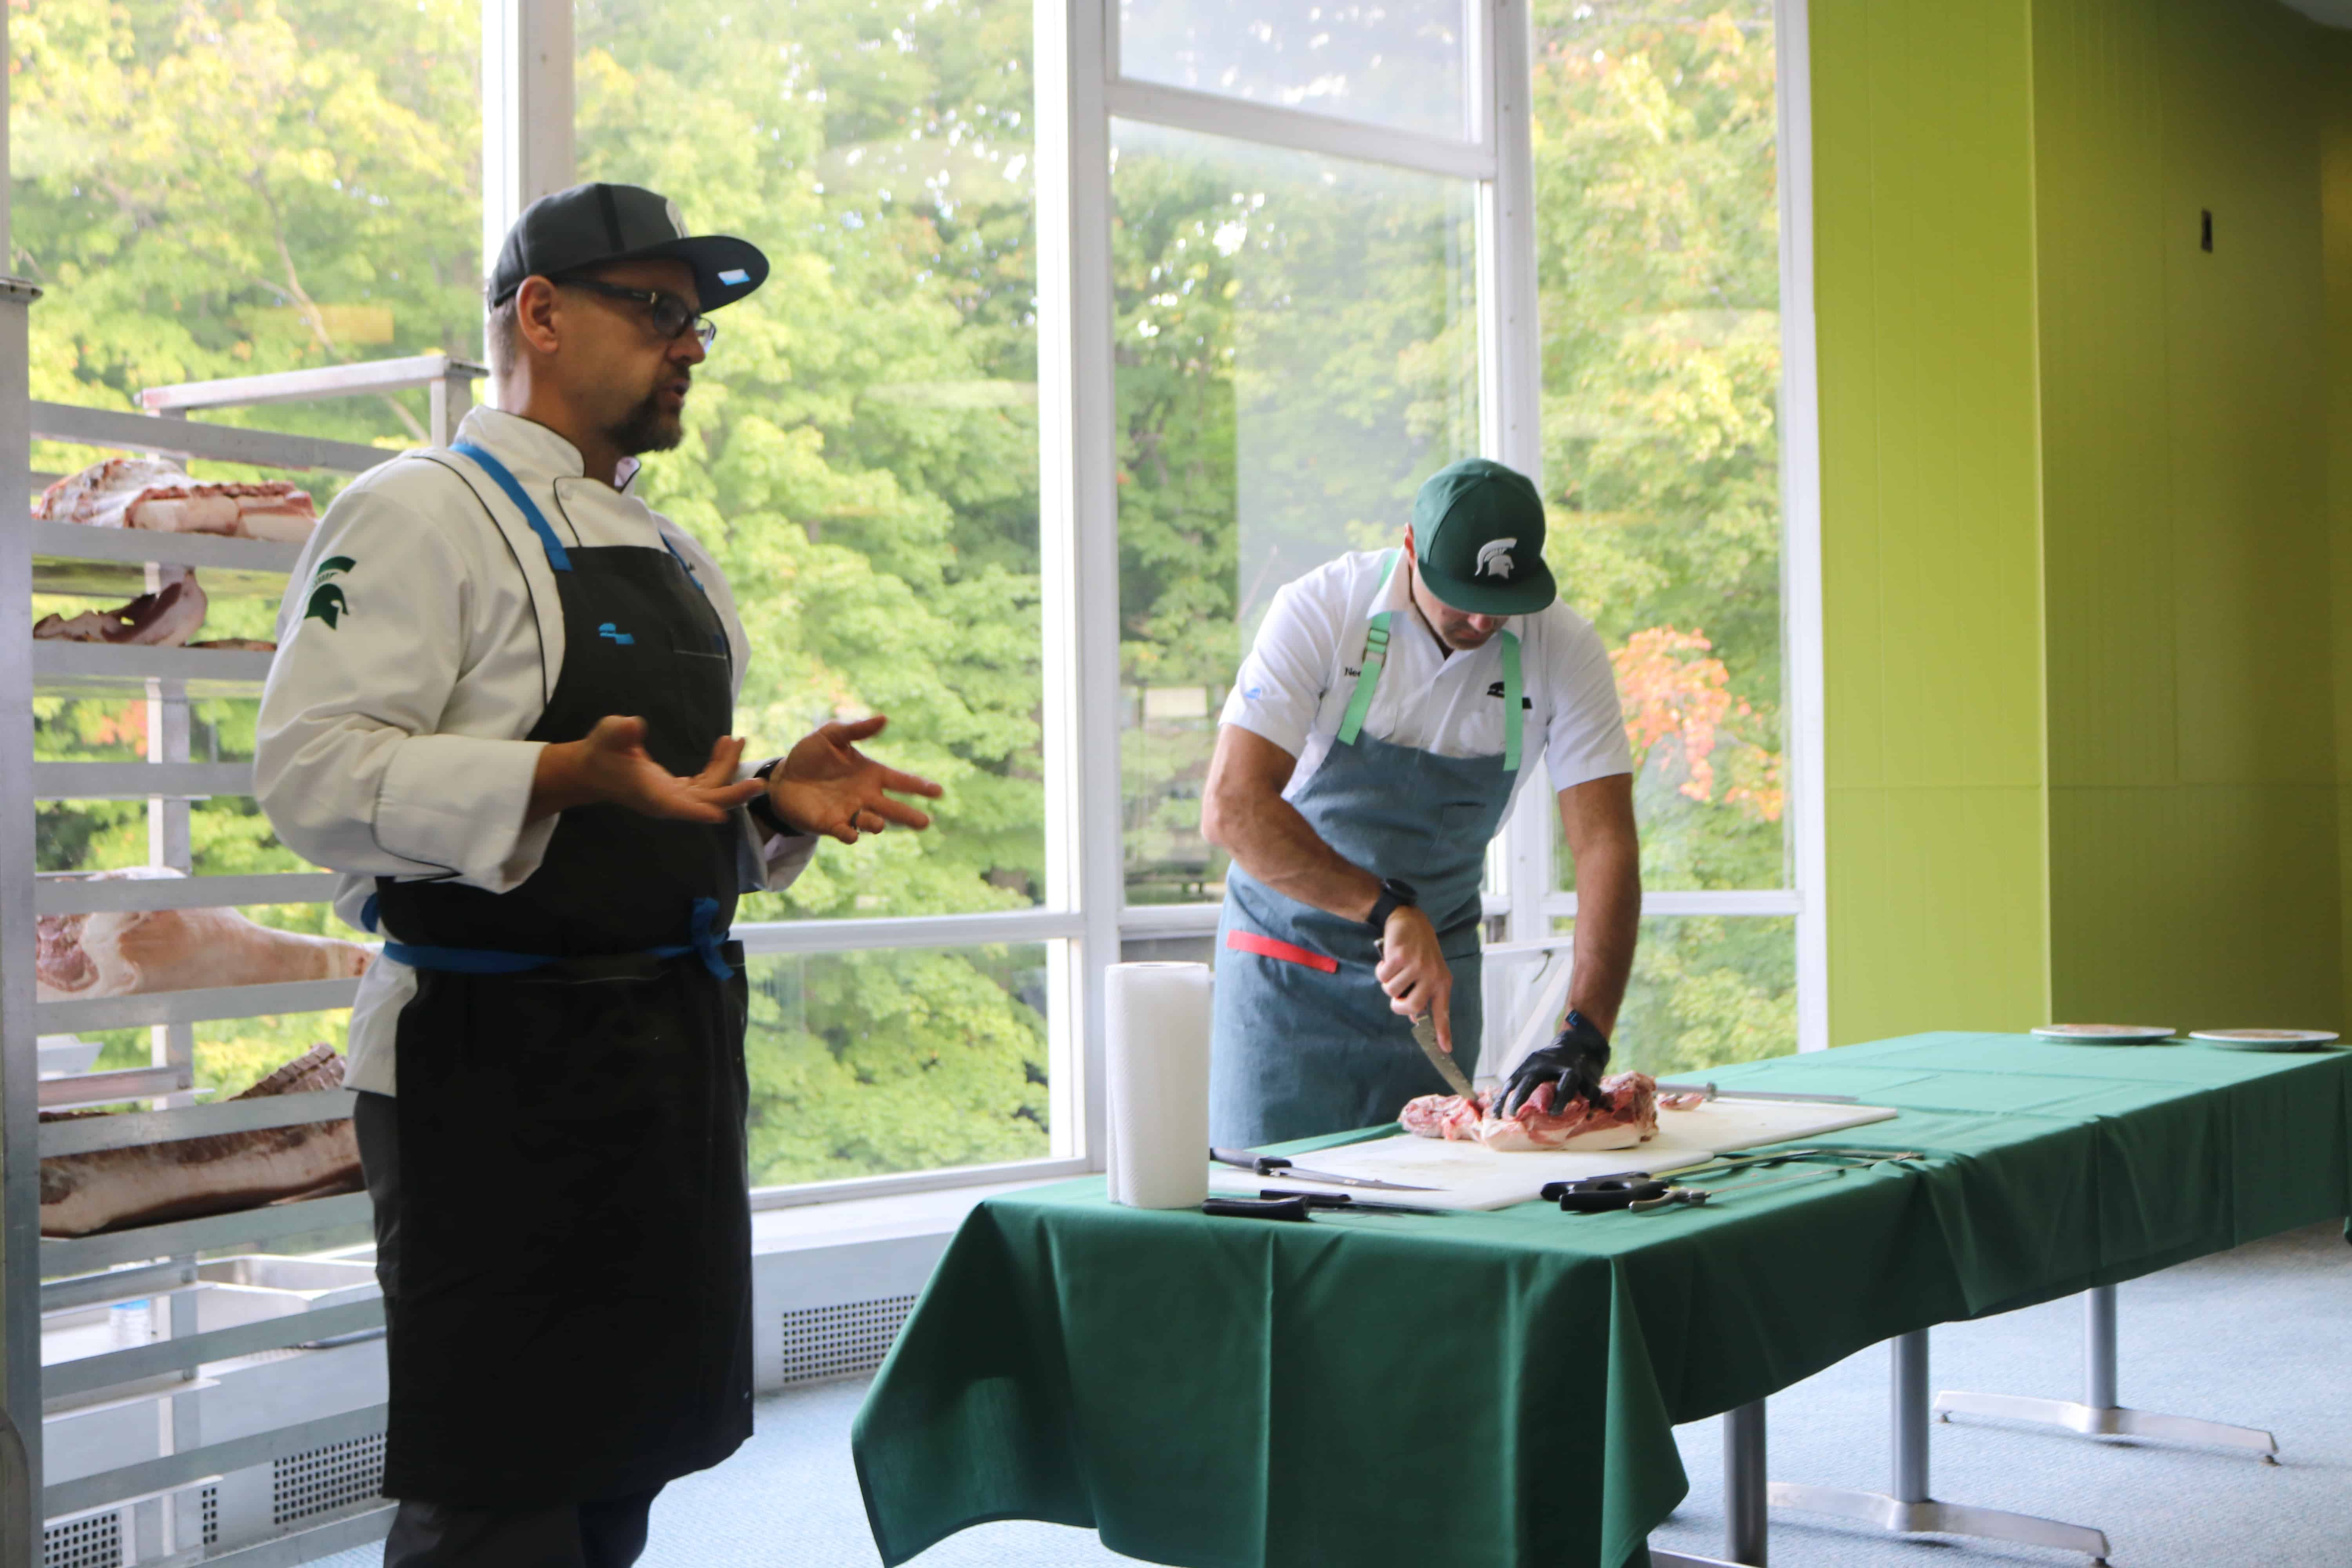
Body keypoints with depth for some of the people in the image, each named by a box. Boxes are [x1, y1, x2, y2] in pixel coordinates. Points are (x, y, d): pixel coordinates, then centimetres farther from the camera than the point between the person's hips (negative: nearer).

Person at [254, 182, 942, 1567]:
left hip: (676, 1061, 8)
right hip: (500, 1073, -8)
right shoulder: (424, 515, -6)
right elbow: (316, 772, -18)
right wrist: (567, 775, -29)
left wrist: (780, 802, 4)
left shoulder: (676, 557, 20)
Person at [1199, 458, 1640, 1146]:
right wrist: (1388, 909, -36)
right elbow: (1231, 806, -27)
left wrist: (1584, 1036, -28)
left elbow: (1606, 844, -16)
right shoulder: (1320, 611, -20)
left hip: (1436, 961, 3)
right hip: (1291, 958, -2)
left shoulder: (1565, 650, -12)